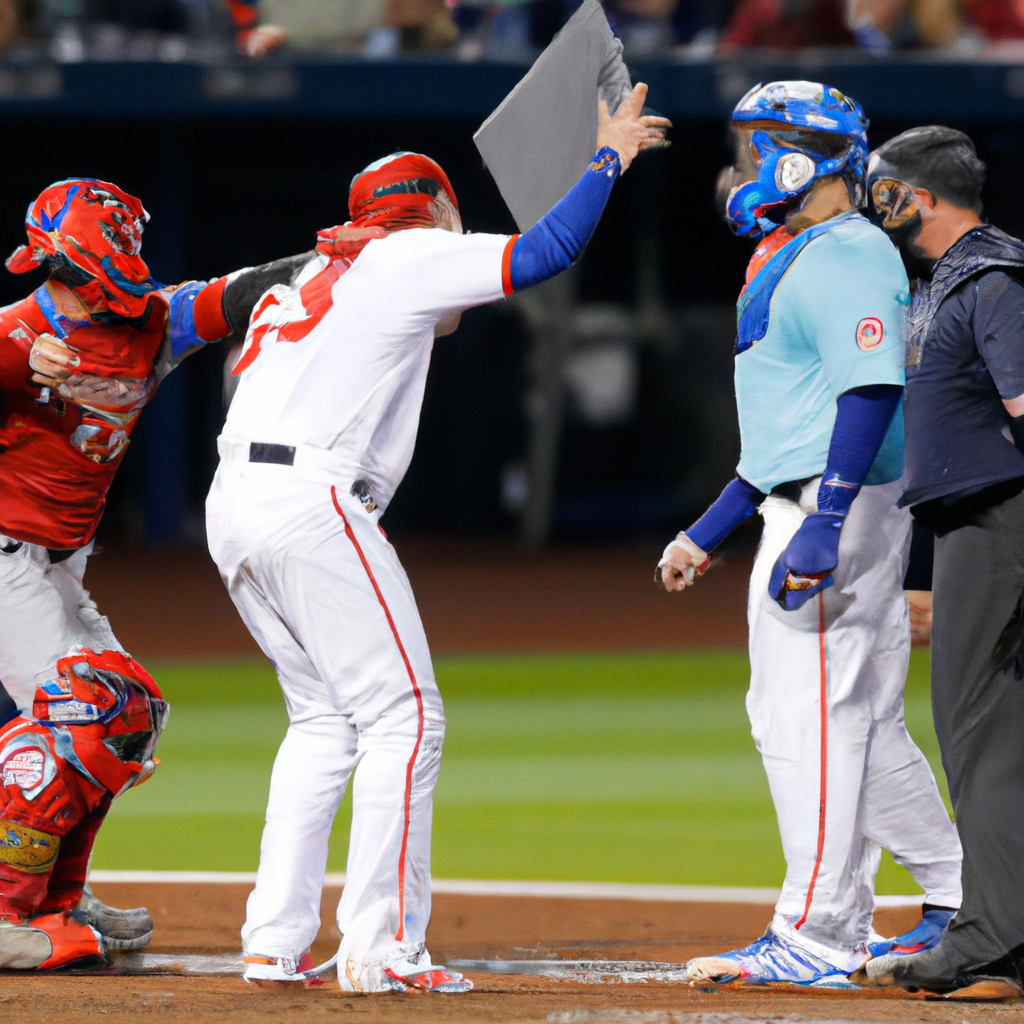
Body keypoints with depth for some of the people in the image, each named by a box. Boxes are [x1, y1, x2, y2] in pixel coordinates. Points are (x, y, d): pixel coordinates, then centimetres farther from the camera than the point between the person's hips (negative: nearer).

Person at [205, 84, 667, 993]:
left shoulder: (315, 276, 26)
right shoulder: (410, 258, 4)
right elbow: (545, 253, -3)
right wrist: (609, 159, 11)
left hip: (234, 507, 9)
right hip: (311, 502, -9)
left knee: (326, 718, 17)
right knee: (403, 715, -5)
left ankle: (275, 942, 11)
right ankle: (380, 949, -11)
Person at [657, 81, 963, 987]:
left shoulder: (847, 258, -12)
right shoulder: (796, 261, 22)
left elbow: (871, 390, -25)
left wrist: (823, 528, -33)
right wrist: (708, 534, 27)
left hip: (839, 508, -11)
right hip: (810, 510, 11)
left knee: (810, 717, -10)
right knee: (866, 726, 14)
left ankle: (821, 936, -10)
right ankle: (963, 900, 21)